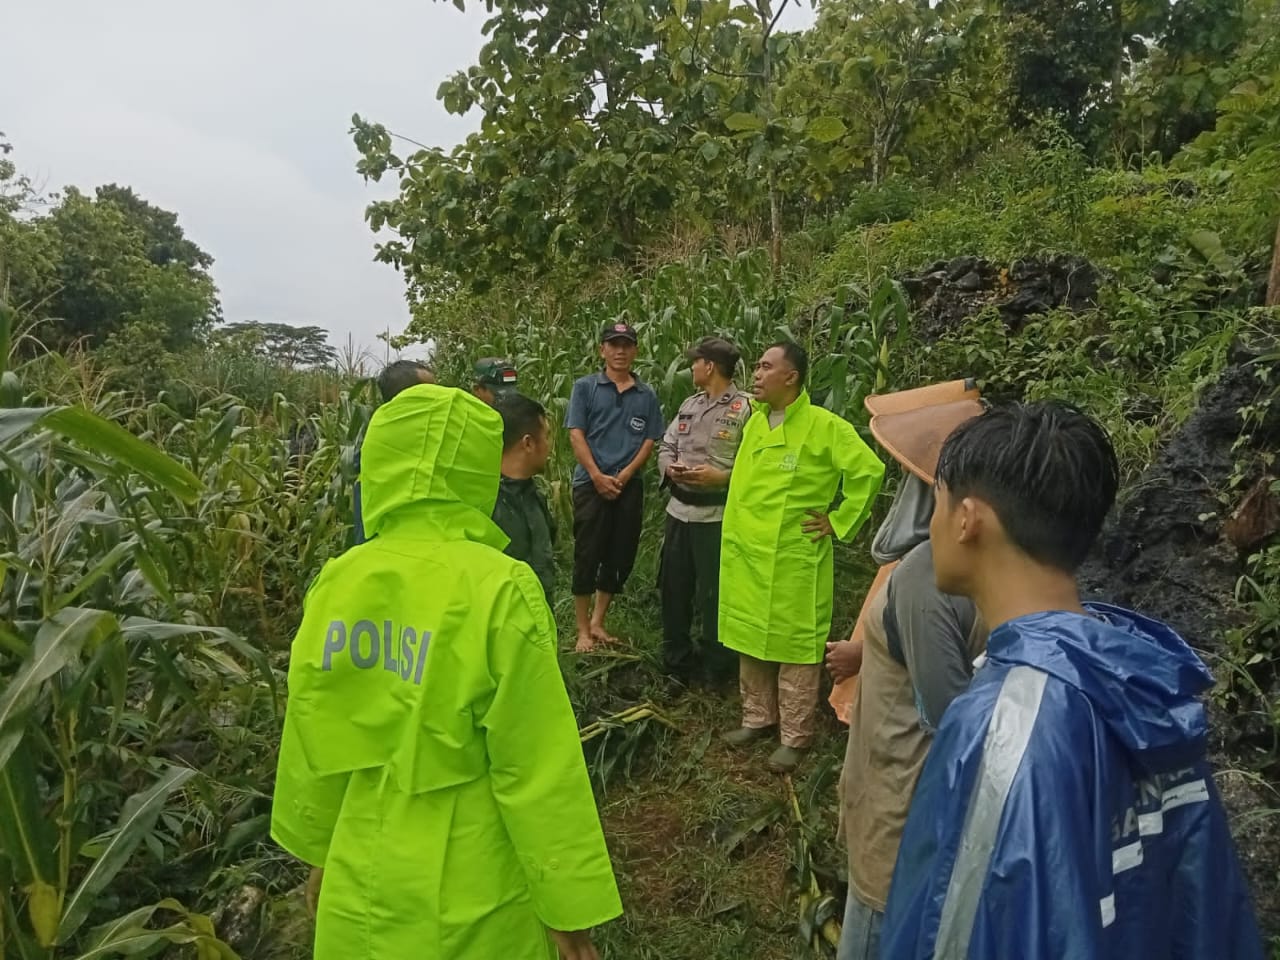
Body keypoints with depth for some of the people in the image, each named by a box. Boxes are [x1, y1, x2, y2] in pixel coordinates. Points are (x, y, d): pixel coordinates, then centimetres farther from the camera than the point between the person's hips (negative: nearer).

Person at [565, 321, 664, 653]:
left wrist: (625, 475, -9)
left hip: (630, 486, 3)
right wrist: (598, 477, -12)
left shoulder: (647, 395, 9)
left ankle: (598, 622, 23)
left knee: (620, 558, 8)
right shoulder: (585, 387, 2)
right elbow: (576, 434, -4)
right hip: (591, 484, -3)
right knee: (587, 557, -1)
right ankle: (583, 630, 9)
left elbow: (649, 441, 5)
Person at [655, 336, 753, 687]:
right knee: (674, 587, 16)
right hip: (679, 510, 7)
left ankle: (716, 667, 23)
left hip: (717, 515, -7)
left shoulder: (747, 408, -11)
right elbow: (666, 446, 13)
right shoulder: (689, 404, 13)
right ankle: (677, 658, 34)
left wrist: (720, 478, -22)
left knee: (713, 594, 4)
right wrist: (669, 467, -7)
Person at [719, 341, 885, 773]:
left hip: (792, 560, -7)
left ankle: (794, 736, 18)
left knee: (795, 646, 5)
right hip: (745, 555, 7)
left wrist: (838, 521, -11)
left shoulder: (824, 426, -13)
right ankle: (758, 717, 34)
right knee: (749, 640, 17)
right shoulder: (754, 421, 9)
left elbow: (869, 471, -15)